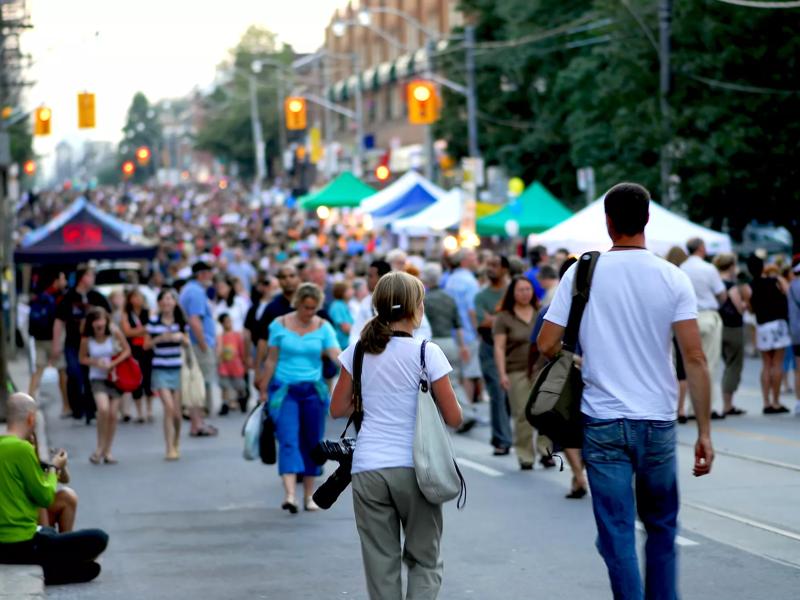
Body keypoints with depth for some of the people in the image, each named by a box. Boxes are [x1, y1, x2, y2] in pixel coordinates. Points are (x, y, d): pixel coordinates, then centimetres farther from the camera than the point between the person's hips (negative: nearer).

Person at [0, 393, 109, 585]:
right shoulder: (21, 448, -17)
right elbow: (45, 497, -11)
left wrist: (47, 468, 15)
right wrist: (54, 469, 6)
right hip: (21, 546, -9)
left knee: (49, 532, 39)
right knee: (98, 539, -6)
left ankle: (37, 568, 15)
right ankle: (42, 571, -5)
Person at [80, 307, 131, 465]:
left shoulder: (114, 333, -9)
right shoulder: (87, 339, -8)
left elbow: (127, 350, 0)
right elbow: (83, 358, 4)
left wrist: (112, 364, -13)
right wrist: (96, 363, -15)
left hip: (114, 376, 1)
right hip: (97, 378, -1)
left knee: (113, 414, 0)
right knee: (103, 409, -22)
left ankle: (107, 451, 14)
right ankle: (100, 447, -5)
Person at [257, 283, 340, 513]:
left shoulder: (323, 327, 1)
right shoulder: (280, 325, -1)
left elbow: (336, 354, -12)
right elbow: (271, 360, 4)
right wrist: (263, 390, 6)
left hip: (313, 390, 2)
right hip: (284, 390, -2)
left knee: (312, 442, 7)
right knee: (288, 440, -14)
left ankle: (309, 496, 18)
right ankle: (290, 495, -26)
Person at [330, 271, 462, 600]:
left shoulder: (359, 351, 3)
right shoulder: (427, 353, -6)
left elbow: (338, 408, 8)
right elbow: (453, 418, -5)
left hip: (367, 467, 3)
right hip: (413, 469, -2)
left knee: (381, 565, 8)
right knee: (424, 561, 10)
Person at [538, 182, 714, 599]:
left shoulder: (582, 273, -4)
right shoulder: (673, 279, -3)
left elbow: (546, 345, -4)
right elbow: (695, 358, -8)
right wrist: (704, 432, -4)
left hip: (603, 423, -1)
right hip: (658, 423, 1)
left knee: (617, 534, 3)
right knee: (661, 526, 19)